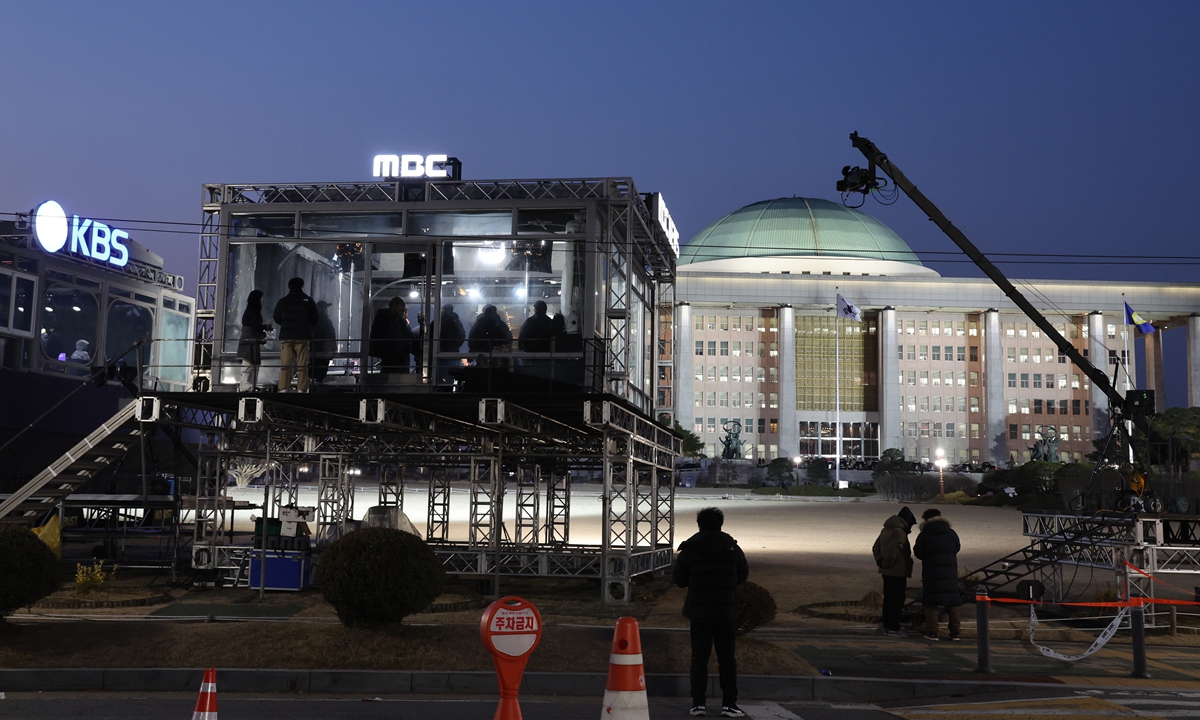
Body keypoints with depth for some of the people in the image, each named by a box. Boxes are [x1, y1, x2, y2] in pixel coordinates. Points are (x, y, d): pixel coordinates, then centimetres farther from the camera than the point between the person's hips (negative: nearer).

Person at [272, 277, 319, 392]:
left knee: (285, 364, 0)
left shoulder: (282, 301, 4)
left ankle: (283, 388, -8)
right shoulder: (308, 301, 1)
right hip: (303, 336, -1)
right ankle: (302, 389, -8)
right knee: (302, 364, -2)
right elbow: (315, 319, 4)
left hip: (286, 336, 1)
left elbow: (276, 318, 11)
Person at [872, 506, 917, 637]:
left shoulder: (885, 530, 14)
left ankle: (887, 626, 18)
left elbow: (875, 548, 19)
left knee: (888, 598, 14)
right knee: (897, 599, -4)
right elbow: (892, 551, -27)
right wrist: (886, 564, -13)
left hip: (887, 572, 9)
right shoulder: (899, 532, -18)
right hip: (897, 572, -9)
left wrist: (880, 562, 10)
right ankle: (894, 628, -2)